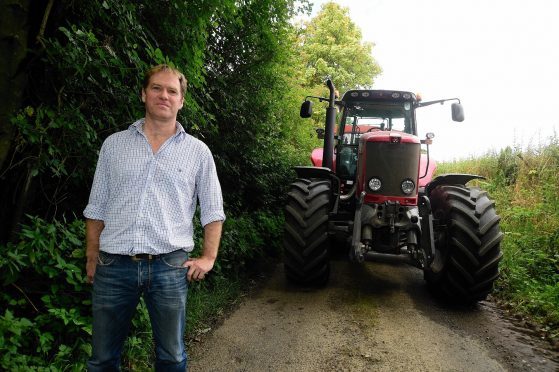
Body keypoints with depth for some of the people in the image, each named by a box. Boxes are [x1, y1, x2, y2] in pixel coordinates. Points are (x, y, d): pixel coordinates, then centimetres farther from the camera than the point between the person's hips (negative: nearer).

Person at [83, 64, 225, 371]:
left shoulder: (198, 152, 5)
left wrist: (208, 257, 0)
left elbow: (212, 211, 8)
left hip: (170, 267, -1)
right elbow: (96, 209, 11)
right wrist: (92, 259, 7)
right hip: (113, 266, 1)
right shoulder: (114, 144, 8)